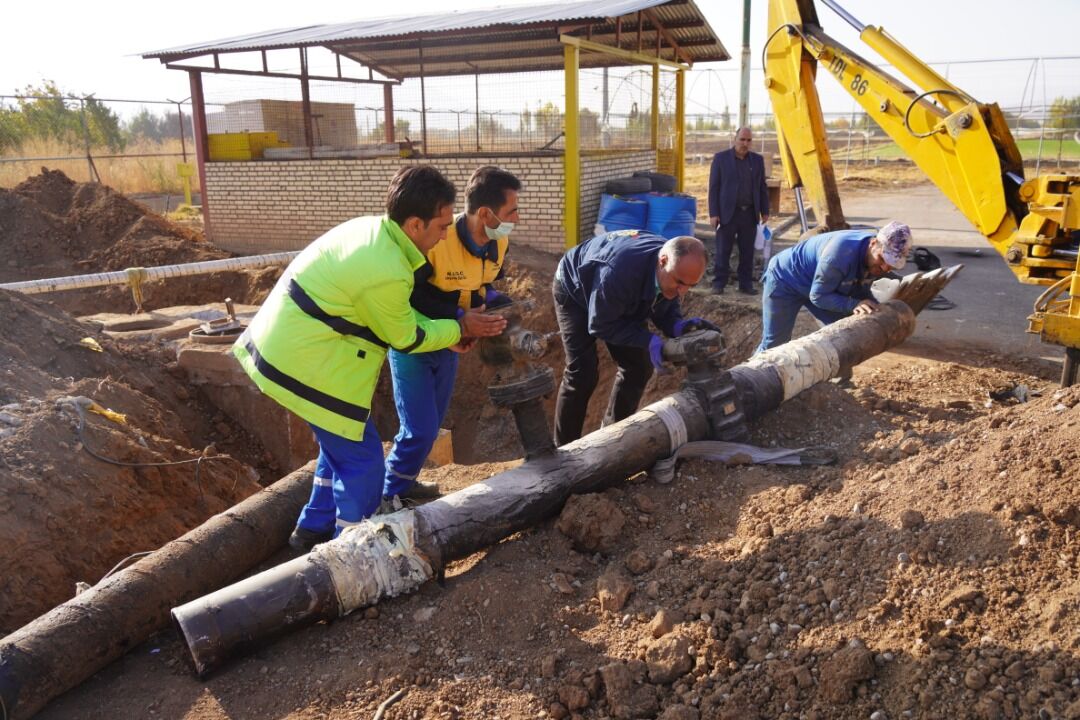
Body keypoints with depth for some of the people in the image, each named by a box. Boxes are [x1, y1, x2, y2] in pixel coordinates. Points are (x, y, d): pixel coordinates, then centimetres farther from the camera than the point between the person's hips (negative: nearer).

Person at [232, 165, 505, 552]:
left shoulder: (370, 229, 2)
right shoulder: (386, 271, -27)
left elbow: (396, 313, 13)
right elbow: (404, 337, -10)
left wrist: (441, 332, 8)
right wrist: (459, 329, 1)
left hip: (287, 343, 10)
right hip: (304, 364, -10)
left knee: (342, 442, 23)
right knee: (362, 458, 2)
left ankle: (314, 528, 37)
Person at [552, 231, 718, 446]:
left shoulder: (677, 268, -24)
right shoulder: (619, 271, -45)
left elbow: (664, 308, -9)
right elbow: (600, 324, -33)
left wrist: (679, 326, -31)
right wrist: (648, 341, -41)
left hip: (620, 300, 7)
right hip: (574, 291, -6)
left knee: (638, 366, 2)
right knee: (582, 373, -15)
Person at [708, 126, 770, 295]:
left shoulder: (757, 160, 11)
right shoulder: (721, 158, -1)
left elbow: (762, 187, 14)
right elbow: (714, 187, -3)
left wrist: (764, 211, 9)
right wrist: (713, 213, -9)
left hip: (750, 213, 3)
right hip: (727, 213, -3)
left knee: (747, 252, 6)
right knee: (723, 251, -1)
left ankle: (746, 284, 13)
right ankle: (718, 283, 7)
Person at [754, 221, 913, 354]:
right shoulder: (842, 252, -40)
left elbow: (860, 288, -2)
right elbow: (818, 295, -30)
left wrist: (873, 306, -21)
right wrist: (854, 304, -38)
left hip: (818, 285, 8)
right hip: (785, 280, -7)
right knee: (775, 343, -5)